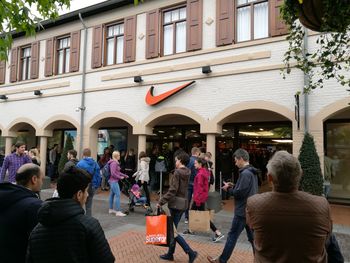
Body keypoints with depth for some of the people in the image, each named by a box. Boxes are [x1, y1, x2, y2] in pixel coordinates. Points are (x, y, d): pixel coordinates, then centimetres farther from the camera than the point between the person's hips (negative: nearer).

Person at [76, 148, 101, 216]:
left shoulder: (80, 163, -12)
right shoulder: (95, 164, 0)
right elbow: (98, 176, 0)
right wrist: (96, 186, 8)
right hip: (91, 187, 4)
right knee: (89, 206, 15)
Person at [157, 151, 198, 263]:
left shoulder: (177, 172, -17)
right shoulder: (187, 172, 7)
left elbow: (172, 190, -21)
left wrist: (161, 202, -18)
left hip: (175, 204, -9)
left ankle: (190, 252, -4)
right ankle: (170, 254, 27)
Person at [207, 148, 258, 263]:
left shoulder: (245, 173, -21)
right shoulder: (252, 172, 10)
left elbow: (239, 193, -24)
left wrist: (228, 189, -7)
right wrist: (233, 186, 6)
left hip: (243, 211, -9)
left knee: (232, 236, 4)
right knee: (252, 237, 15)